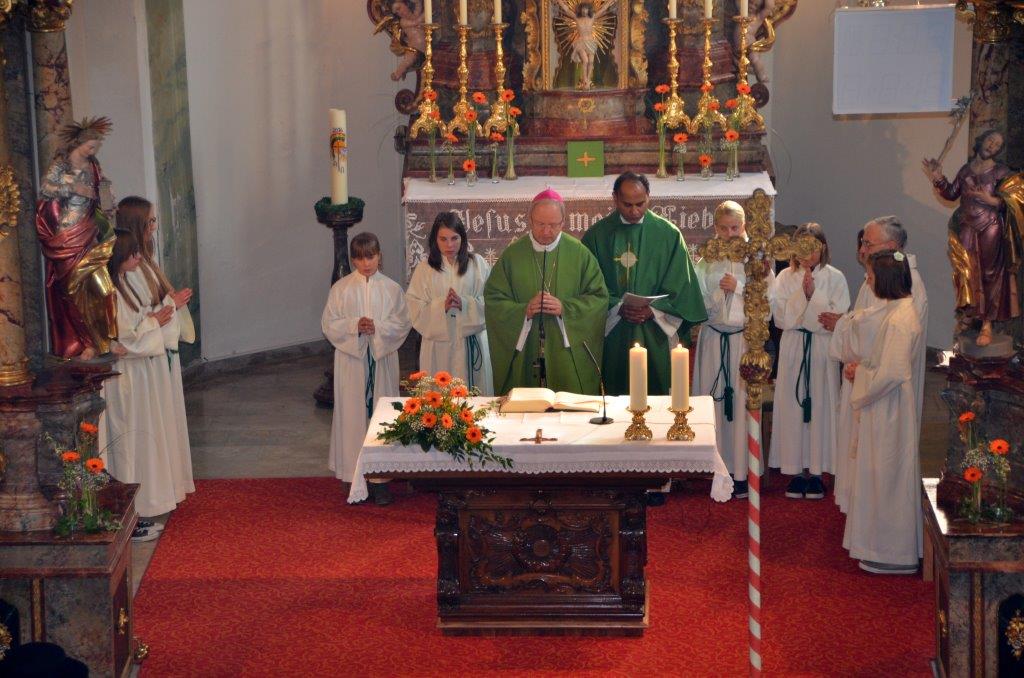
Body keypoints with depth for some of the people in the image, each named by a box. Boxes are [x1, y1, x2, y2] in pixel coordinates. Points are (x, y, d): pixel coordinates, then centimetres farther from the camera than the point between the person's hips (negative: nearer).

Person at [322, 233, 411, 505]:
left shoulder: (391, 288, 3)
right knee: (353, 414, 0)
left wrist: (378, 327, -15)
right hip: (351, 359, 0)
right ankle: (355, 476, 6)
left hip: (383, 358, 0)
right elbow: (328, 324, 1)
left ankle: (380, 479, 7)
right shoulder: (340, 288, 2)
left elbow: (404, 323, 2)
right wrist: (354, 325, -16)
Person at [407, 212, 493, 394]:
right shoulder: (425, 268, 4)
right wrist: (442, 305, -16)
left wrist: (465, 303, -16)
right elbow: (415, 309, -2)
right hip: (438, 344, -1)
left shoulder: (477, 264, 5)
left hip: (472, 344, 1)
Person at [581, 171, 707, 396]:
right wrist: (617, 308, -13)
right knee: (616, 396, 4)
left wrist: (653, 310, -12)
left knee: (655, 393, 4)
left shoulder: (668, 234, 1)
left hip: (655, 337, 0)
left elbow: (679, 286, 2)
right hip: (613, 336, 0)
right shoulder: (597, 235, 1)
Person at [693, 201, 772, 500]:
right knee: (712, 399, 2)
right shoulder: (706, 261, 8)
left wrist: (739, 288, -14)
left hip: (745, 338, -2)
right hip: (714, 338, 3)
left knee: (743, 401, -3)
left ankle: (741, 472, 3)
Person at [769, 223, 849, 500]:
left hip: (823, 350, -1)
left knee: (820, 406, 1)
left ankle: (816, 470, 11)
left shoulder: (835, 278, -2)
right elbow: (782, 318, -6)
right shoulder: (785, 278, 3)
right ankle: (797, 470, 11)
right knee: (792, 407, 3)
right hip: (793, 349, 1)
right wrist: (802, 294, -15)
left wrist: (813, 295, -15)